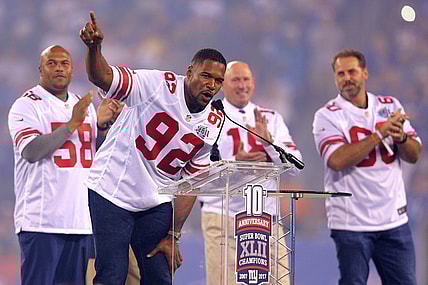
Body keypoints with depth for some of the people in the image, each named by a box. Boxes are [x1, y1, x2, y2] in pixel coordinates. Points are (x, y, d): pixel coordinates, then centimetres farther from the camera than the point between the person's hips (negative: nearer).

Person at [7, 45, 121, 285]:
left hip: (81, 220, 7)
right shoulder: (27, 105, -3)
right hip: (41, 220, -7)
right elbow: (31, 152, -18)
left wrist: (102, 124, 4)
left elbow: (97, 155, 22)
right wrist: (72, 124, -19)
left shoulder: (84, 106, 18)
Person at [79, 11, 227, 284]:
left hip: (157, 205, 5)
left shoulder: (213, 124, 3)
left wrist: (173, 236, 1)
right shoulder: (158, 85, -12)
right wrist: (94, 48, -45)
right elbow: (103, 77, -24)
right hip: (111, 194, -5)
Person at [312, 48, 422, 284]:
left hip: (394, 219, 4)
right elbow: (336, 160, -20)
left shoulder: (390, 106, 9)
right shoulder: (328, 116, -4)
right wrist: (380, 134, -18)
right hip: (351, 223, -4)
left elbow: (414, 155, 9)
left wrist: (401, 137, -14)